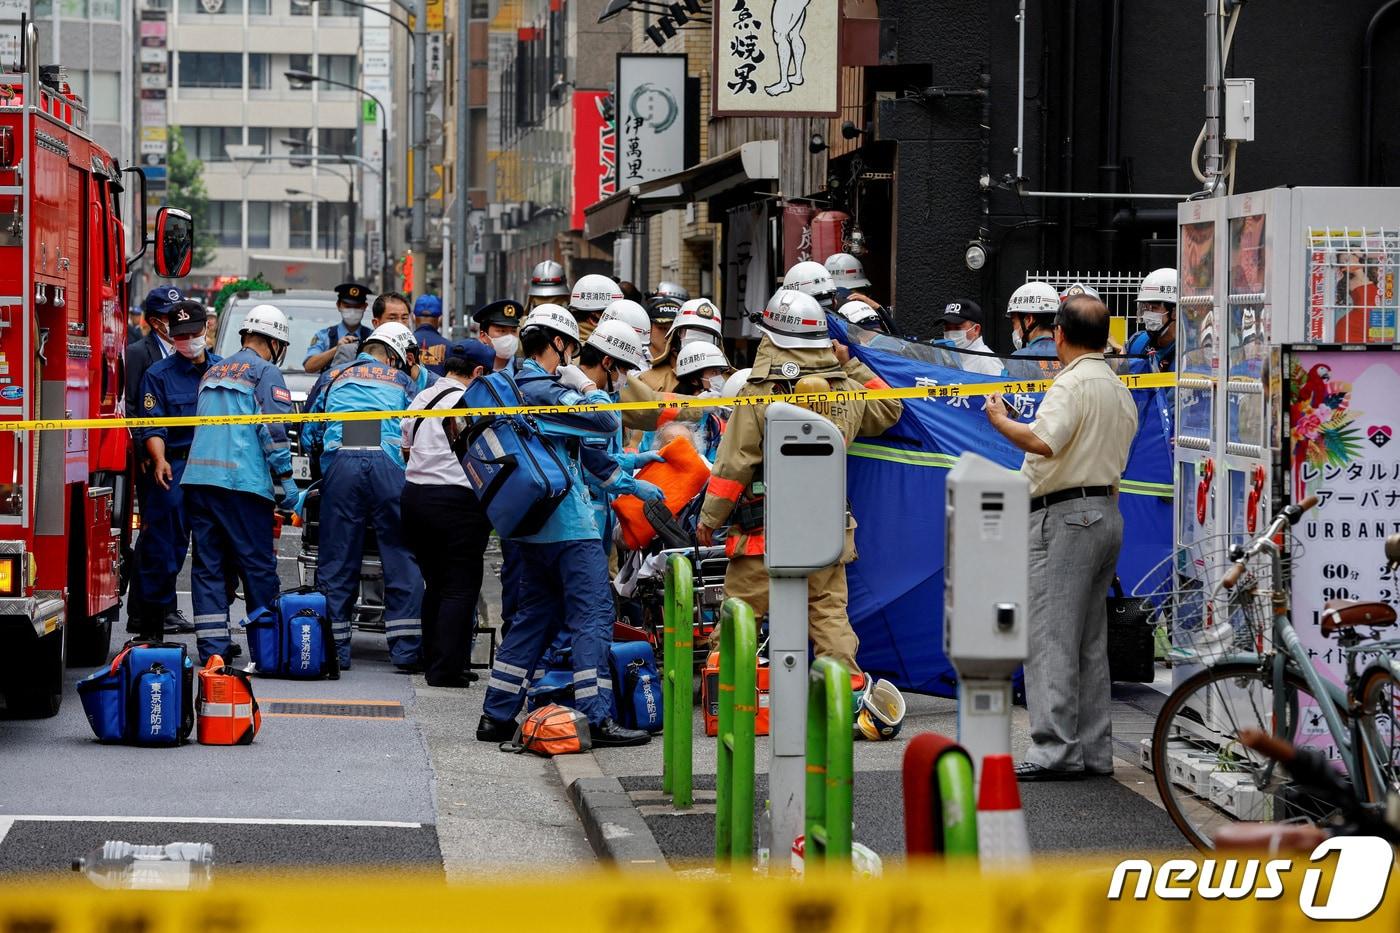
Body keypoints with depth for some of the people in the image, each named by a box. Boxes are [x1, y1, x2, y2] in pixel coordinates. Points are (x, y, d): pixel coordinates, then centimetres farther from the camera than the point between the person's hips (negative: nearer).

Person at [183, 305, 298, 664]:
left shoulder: (212, 373, 23)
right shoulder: (266, 372, 0)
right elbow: (274, 429, -9)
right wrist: (285, 479, -6)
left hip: (198, 476, 7)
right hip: (243, 481, -7)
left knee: (208, 566, 4)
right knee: (258, 566, 0)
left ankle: (212, 649, 0)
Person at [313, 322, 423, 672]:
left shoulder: (335, 377, 23)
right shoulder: (401, 381, 19)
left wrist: (320, 467, 39)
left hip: (340, 462, 1)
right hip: (387, 463, -1)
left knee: (337, 561, 6)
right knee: (400, 556, 4)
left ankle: (334, 647, 6)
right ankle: (406, 649, 2)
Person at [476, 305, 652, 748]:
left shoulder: (515, 388, 15)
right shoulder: (546, 391, -15)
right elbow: (608, 422, -17)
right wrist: (585, 385, -1)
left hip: (535, 526, 9)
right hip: (569, 524, -9)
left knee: (535, 616, 14)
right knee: (593, 613, -7)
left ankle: (497, 716, 13)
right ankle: (595, 718, -11)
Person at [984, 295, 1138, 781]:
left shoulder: (1073, 382, -13)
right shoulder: (1120, 390, 17)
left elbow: (1043, 441, -29)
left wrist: (1000, 420, -15)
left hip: (1065, 515, -9)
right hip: (1108, 513, 9)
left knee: (1050, 637, -8)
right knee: (1091, 641, 13)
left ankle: (1055, 749, -12)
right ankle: (1094, 750, 14)